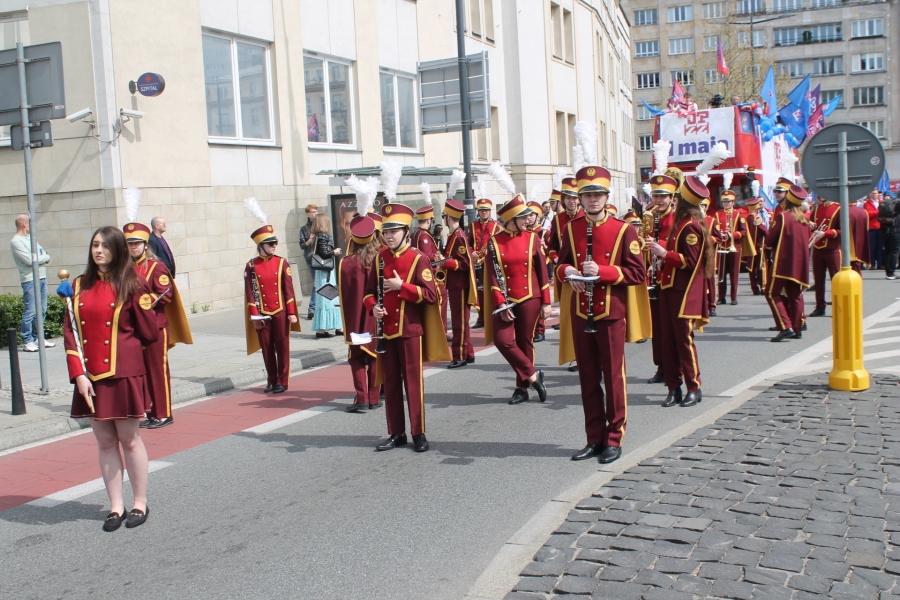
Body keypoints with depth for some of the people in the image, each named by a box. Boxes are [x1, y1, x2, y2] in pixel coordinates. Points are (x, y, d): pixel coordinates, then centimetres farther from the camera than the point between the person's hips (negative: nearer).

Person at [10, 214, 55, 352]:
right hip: (30, 280, -8)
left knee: (42, 310, 11)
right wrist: (44, 258, -2)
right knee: (30, 311, -8)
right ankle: (28, 341, -2)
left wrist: (41, 257, -7)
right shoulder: (16, 241, -8)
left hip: (42, 277, 8)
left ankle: (38, 338, 19)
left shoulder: (29, 237, 18)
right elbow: (29, 260, -16)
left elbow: (44, 254, 14)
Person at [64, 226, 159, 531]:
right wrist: (78, 374, -7)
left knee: (129, 439, 5)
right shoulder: (80, 285, 7)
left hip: (124, 374, -4)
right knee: (105, 441, 10)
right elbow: (71, 333, 2)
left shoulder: (132, 284, -4)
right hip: (91, 377, 4)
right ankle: (116, 506, 19)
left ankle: (140, 503, 19)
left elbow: (150, 334, -4)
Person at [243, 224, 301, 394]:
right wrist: (254, 316, -5)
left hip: (281, 312, 0)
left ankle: (282, 381, 13)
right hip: (262, 314, 0)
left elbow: (289, 289, 0)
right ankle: (271, 381, 20)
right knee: (267, 349, 7)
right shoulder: (251, 266, 0)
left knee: (282, 348, 4)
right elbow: (250, 292, 0)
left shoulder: (282, 263, 1)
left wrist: (291, 313, -4)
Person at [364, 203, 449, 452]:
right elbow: (369, 290, 14)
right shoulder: (380, 258, 7)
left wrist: (401, 286, -21)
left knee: (413, 382, 1)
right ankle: (396, 433, 18)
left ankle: (418, 433, 10)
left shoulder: (418, 258, -7)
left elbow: (430, 294, -12)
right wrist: (373, 307, -7)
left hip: (410, 330, -4)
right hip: (386, 330, 5)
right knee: (391, 382, 9)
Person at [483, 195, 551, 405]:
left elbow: (542, 272, 3)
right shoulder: (495, 242, -2)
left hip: (529, 298, 0)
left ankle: (523, 386, 16)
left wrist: (546, 302, 0)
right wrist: (501, 304, -13)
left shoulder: (532, 238, 0)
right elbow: (493, 276, -5)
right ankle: (533, 375, 2)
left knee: (525, 342, 5)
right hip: (506, 300, 0)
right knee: (502, 340, -12)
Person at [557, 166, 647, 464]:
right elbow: (561, 263, 15)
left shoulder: (624, 230, -5)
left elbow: (637, 273, -7)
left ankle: (614, 440, 15)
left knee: (613, 378, 4)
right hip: (580, 315, 3)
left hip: (611, 315, -3)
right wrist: (567, 271, -9)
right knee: (588, 380, 9)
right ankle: (594, 438, 20)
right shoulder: (571, 229, 5)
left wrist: (601, 271, -20)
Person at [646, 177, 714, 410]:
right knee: (668, 340, 8)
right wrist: (659, 247, 4)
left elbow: (690, 261, -19)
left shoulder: (691, 226, -13)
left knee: (684, 339, -2)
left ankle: (694, 388, 9)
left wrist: (663, 253, -20)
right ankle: (674, 388, 14)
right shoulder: (681, 223, 15)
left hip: (684, 292, -9)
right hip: (670, 288, 9)